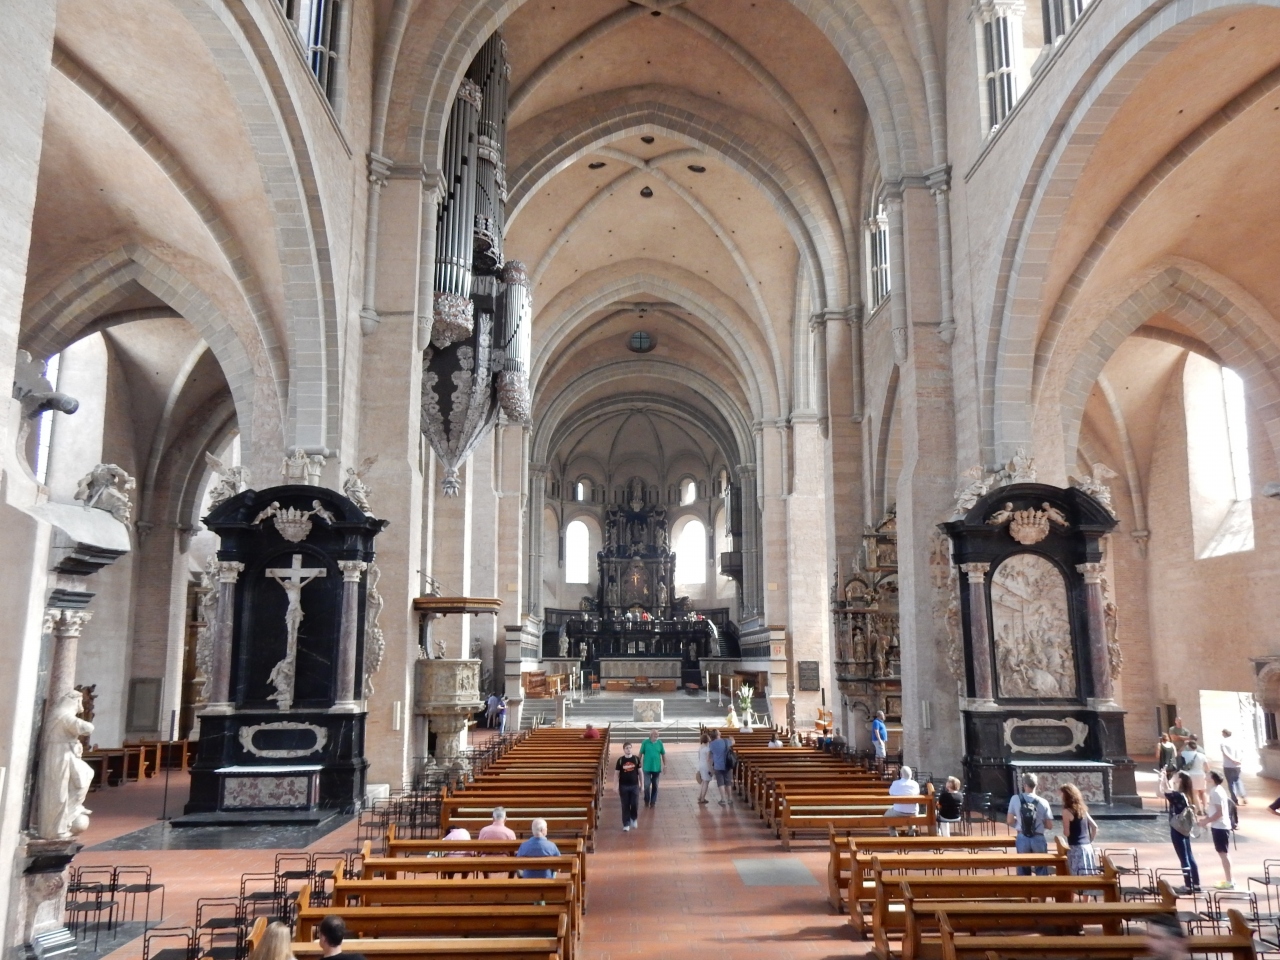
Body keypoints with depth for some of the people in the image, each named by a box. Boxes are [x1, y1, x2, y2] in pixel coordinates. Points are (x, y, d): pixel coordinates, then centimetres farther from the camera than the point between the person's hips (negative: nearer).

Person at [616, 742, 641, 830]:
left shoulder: (636, 759, -3)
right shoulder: (620, 760, -6)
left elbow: (640, 772, 4)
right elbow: (617, 774, -1)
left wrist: (642, 785, 4)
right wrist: (616, 787, -3)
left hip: (634, 785, 1)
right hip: (623, 786, -1)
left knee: (635, 804, 3)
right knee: (625, 806, 4)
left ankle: (633, 819, 31)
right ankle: (626, 824, 15)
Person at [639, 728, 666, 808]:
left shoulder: (659, 743, -4)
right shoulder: (645, 742, -9)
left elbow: (663, 754, 5)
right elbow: (641, 753, -1)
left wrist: (665, 765, 3)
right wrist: (639, 763, -1)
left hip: (657, 768, 2)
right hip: (647, 768, -2)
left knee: (655, 786, 9)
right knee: (647, 785, 1)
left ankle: (653, 801, 22)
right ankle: (646, 801, 21)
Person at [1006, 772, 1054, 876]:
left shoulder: (1015, 799, -4)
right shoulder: (1043, 802, -5)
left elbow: (1010, 821, 0)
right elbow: (1049, 826, -1)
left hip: (1022, 839, 0)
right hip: (1038, 839, 0)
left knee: (1023, 872, 12)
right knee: (1042, 872, 12)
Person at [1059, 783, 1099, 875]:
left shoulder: (1067, 811, -11)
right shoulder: (1082, 808, 12)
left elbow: (1067, 832, -10)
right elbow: (1095, 827, 14)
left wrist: (1064, 823, 8)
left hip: (1076, 848, -8)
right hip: (1087, 847, 8)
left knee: (1078, 878, -7)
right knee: (1089, 877, 12)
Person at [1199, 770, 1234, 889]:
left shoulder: (1216, 792, -20)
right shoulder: (1218, 790, 11)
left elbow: (1219, 812, -22)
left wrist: (1206, 821, -16)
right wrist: (1207, 817, 13)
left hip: (1219, 827, -10)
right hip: (1221, 826, 10)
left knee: (1223, 853, -4)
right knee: (1224, 853, 15)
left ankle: (1229, 882, 1)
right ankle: (1227, 880, 22)